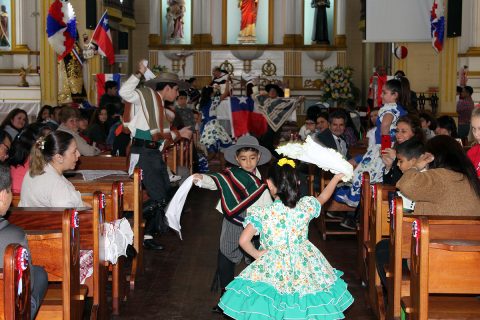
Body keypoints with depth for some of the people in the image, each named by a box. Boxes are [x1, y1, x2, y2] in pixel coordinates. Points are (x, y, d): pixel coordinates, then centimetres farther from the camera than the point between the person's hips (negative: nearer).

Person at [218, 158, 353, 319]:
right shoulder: (306, 207, -7)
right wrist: (336, 178, 30)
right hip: (304, 268, 3)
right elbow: (323, 197, 14)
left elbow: (244, 240, -17)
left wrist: (257, 254, 2)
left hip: (273, 270, -3)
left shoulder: (262, 213, -15)